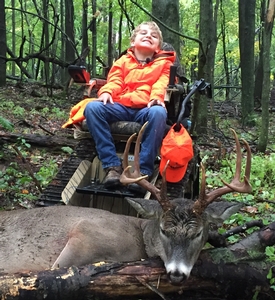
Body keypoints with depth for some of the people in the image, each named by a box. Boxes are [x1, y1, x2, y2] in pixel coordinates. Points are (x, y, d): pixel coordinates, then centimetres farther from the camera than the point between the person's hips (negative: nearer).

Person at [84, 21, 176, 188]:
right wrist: (106, 92, -11)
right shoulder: (123, 61, 26)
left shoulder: (164, 63, 21)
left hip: (147, 108, -2)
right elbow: (115, 80, 12)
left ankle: (143, 170, -34)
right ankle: (112, 165, -30)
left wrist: (157, 96, -19)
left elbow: (162, 83, 3)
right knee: (92, 107, -27)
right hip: (121, 106, 2)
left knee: (158, 112, -38)